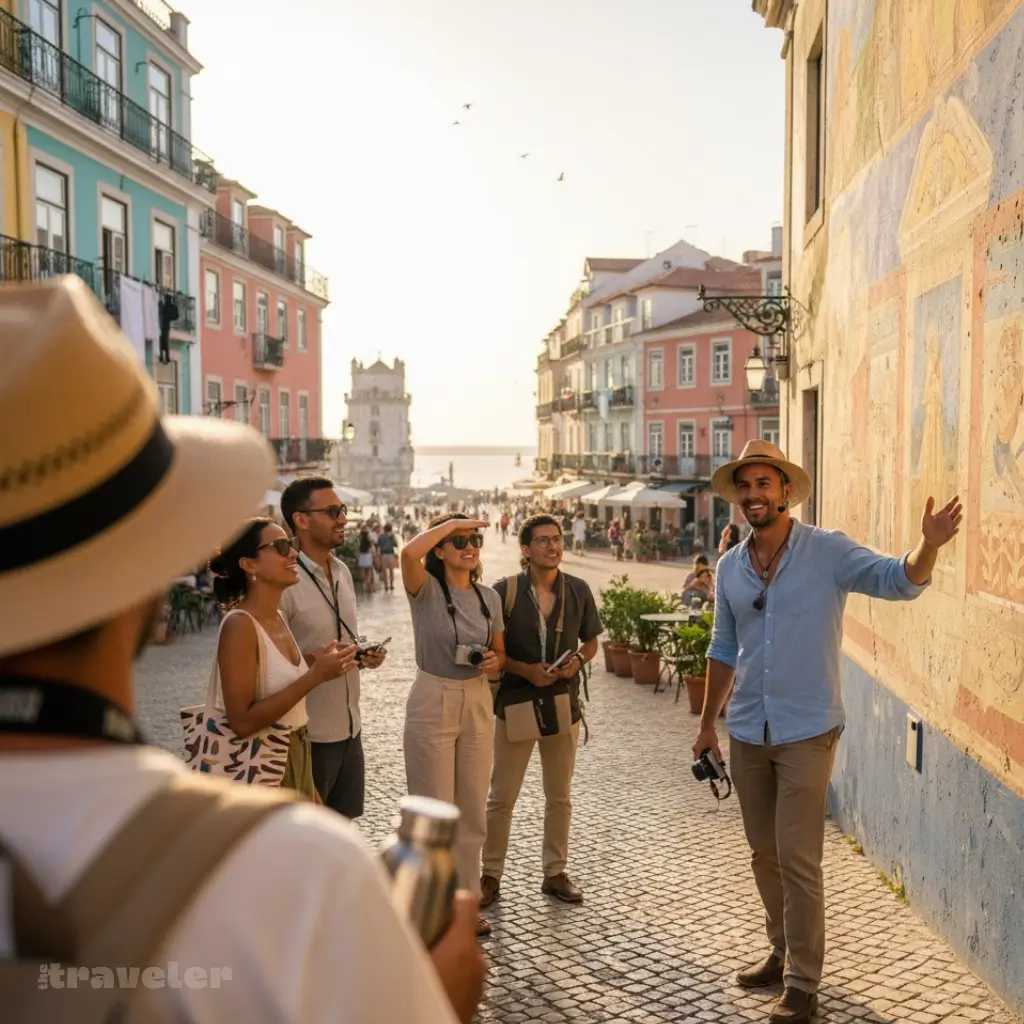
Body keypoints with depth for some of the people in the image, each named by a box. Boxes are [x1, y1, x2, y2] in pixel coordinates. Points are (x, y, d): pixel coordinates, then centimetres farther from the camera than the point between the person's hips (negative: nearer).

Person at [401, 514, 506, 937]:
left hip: (477, 704, 5)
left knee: (473, 811, 14)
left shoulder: (489, 597, 5)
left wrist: (494, 662, -8)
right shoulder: (426, 590, -9)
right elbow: (409, 553, -31)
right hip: (432, 704, -5)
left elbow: (501, 652, 15)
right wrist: (448, 522, -18)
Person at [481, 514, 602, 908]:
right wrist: (526, 670, -18)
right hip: (516, 704, -3)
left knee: (559, 797, 14)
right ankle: (490, 874, 20)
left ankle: (555, 873, 29)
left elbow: (591, 641, 11)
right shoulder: (505, 591, -10)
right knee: (502, 797, 5)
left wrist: (578, 661, -10)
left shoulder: (578, 591, -1)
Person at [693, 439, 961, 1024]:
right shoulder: (730, 567, 4)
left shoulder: (828, 552, -10)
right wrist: (708, 724, 17)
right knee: (764, 855, 17)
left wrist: (929, 545, -42)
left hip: (806, 733, -5)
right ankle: (784, 953, 37)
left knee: (798, 860, -2)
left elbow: (899, 581, -21)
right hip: (747, 734, 5)